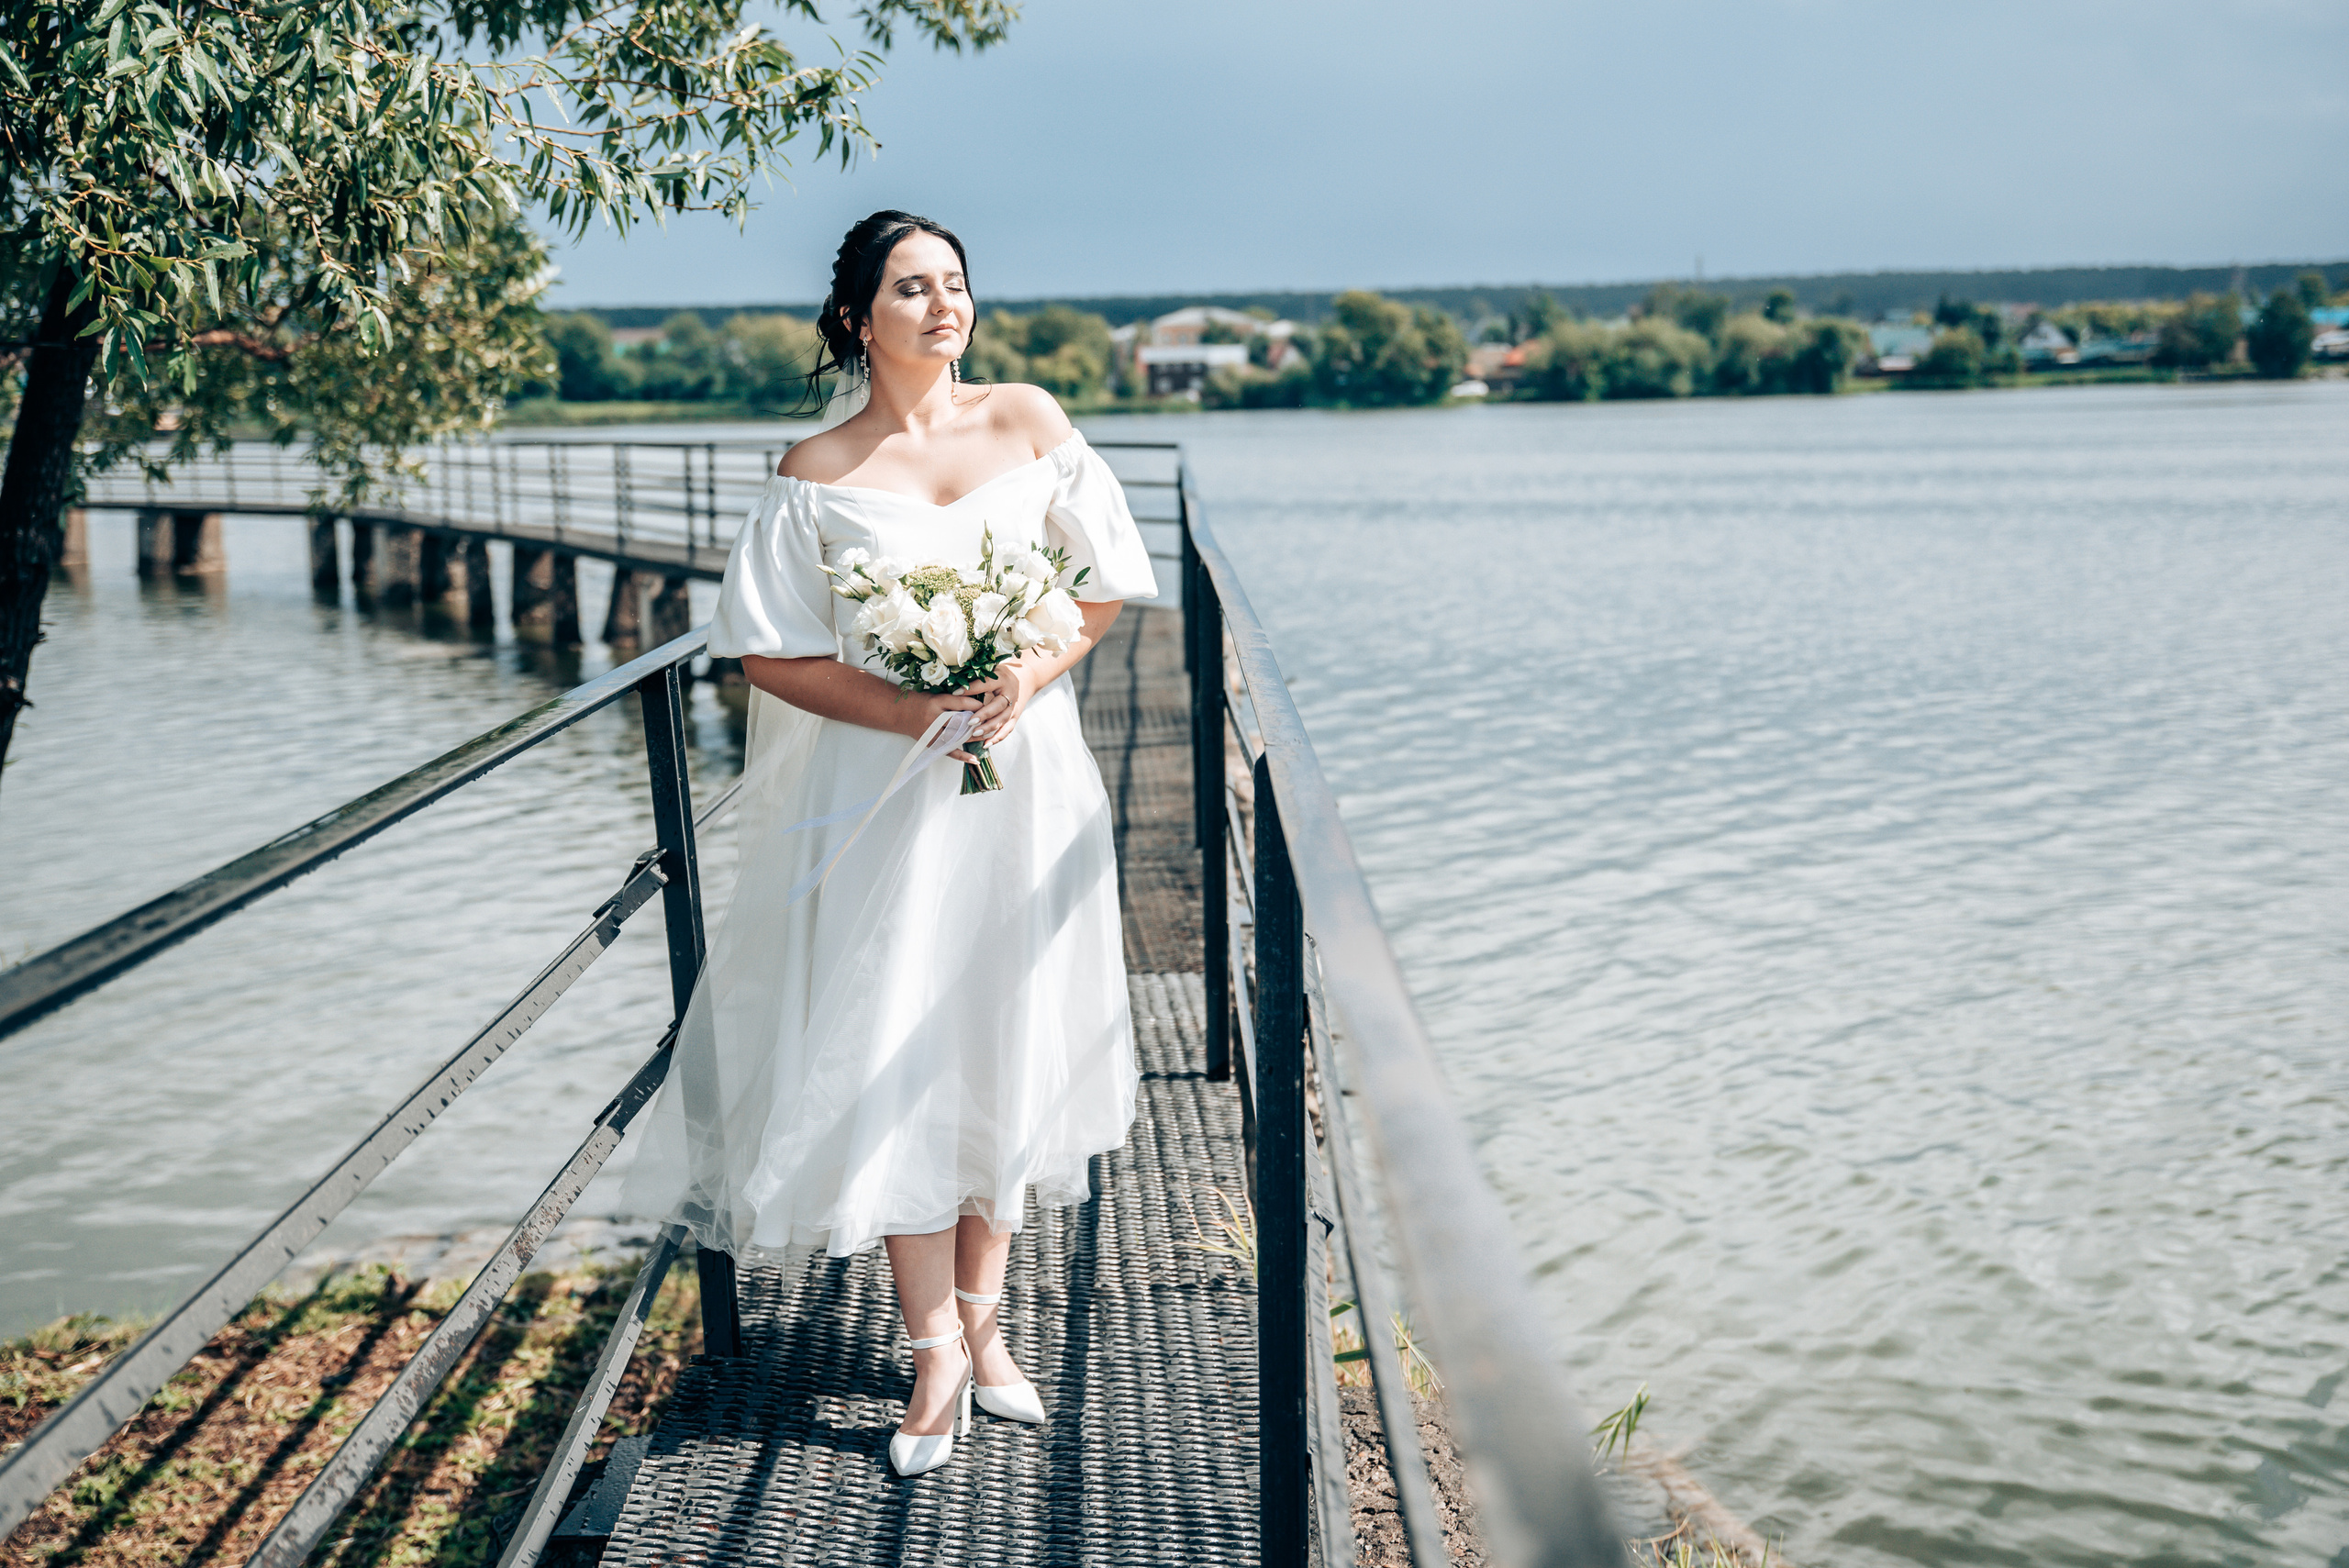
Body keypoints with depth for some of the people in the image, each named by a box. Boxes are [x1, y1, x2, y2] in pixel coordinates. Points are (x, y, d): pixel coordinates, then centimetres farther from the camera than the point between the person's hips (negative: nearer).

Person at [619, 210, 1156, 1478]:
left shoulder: (1029, 423, 3)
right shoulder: (817, 474, -3)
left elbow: (1110, 578, 7)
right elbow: (770, 651, -4)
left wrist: (1032, 675, -10)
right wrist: (914, 712, -16)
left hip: (1025, 781, 2)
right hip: (885, 794, -2)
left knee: (1007, 1042, 9)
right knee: (898, 1054, -2)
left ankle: (980, 1315, 24)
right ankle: (936, 1352, 10)